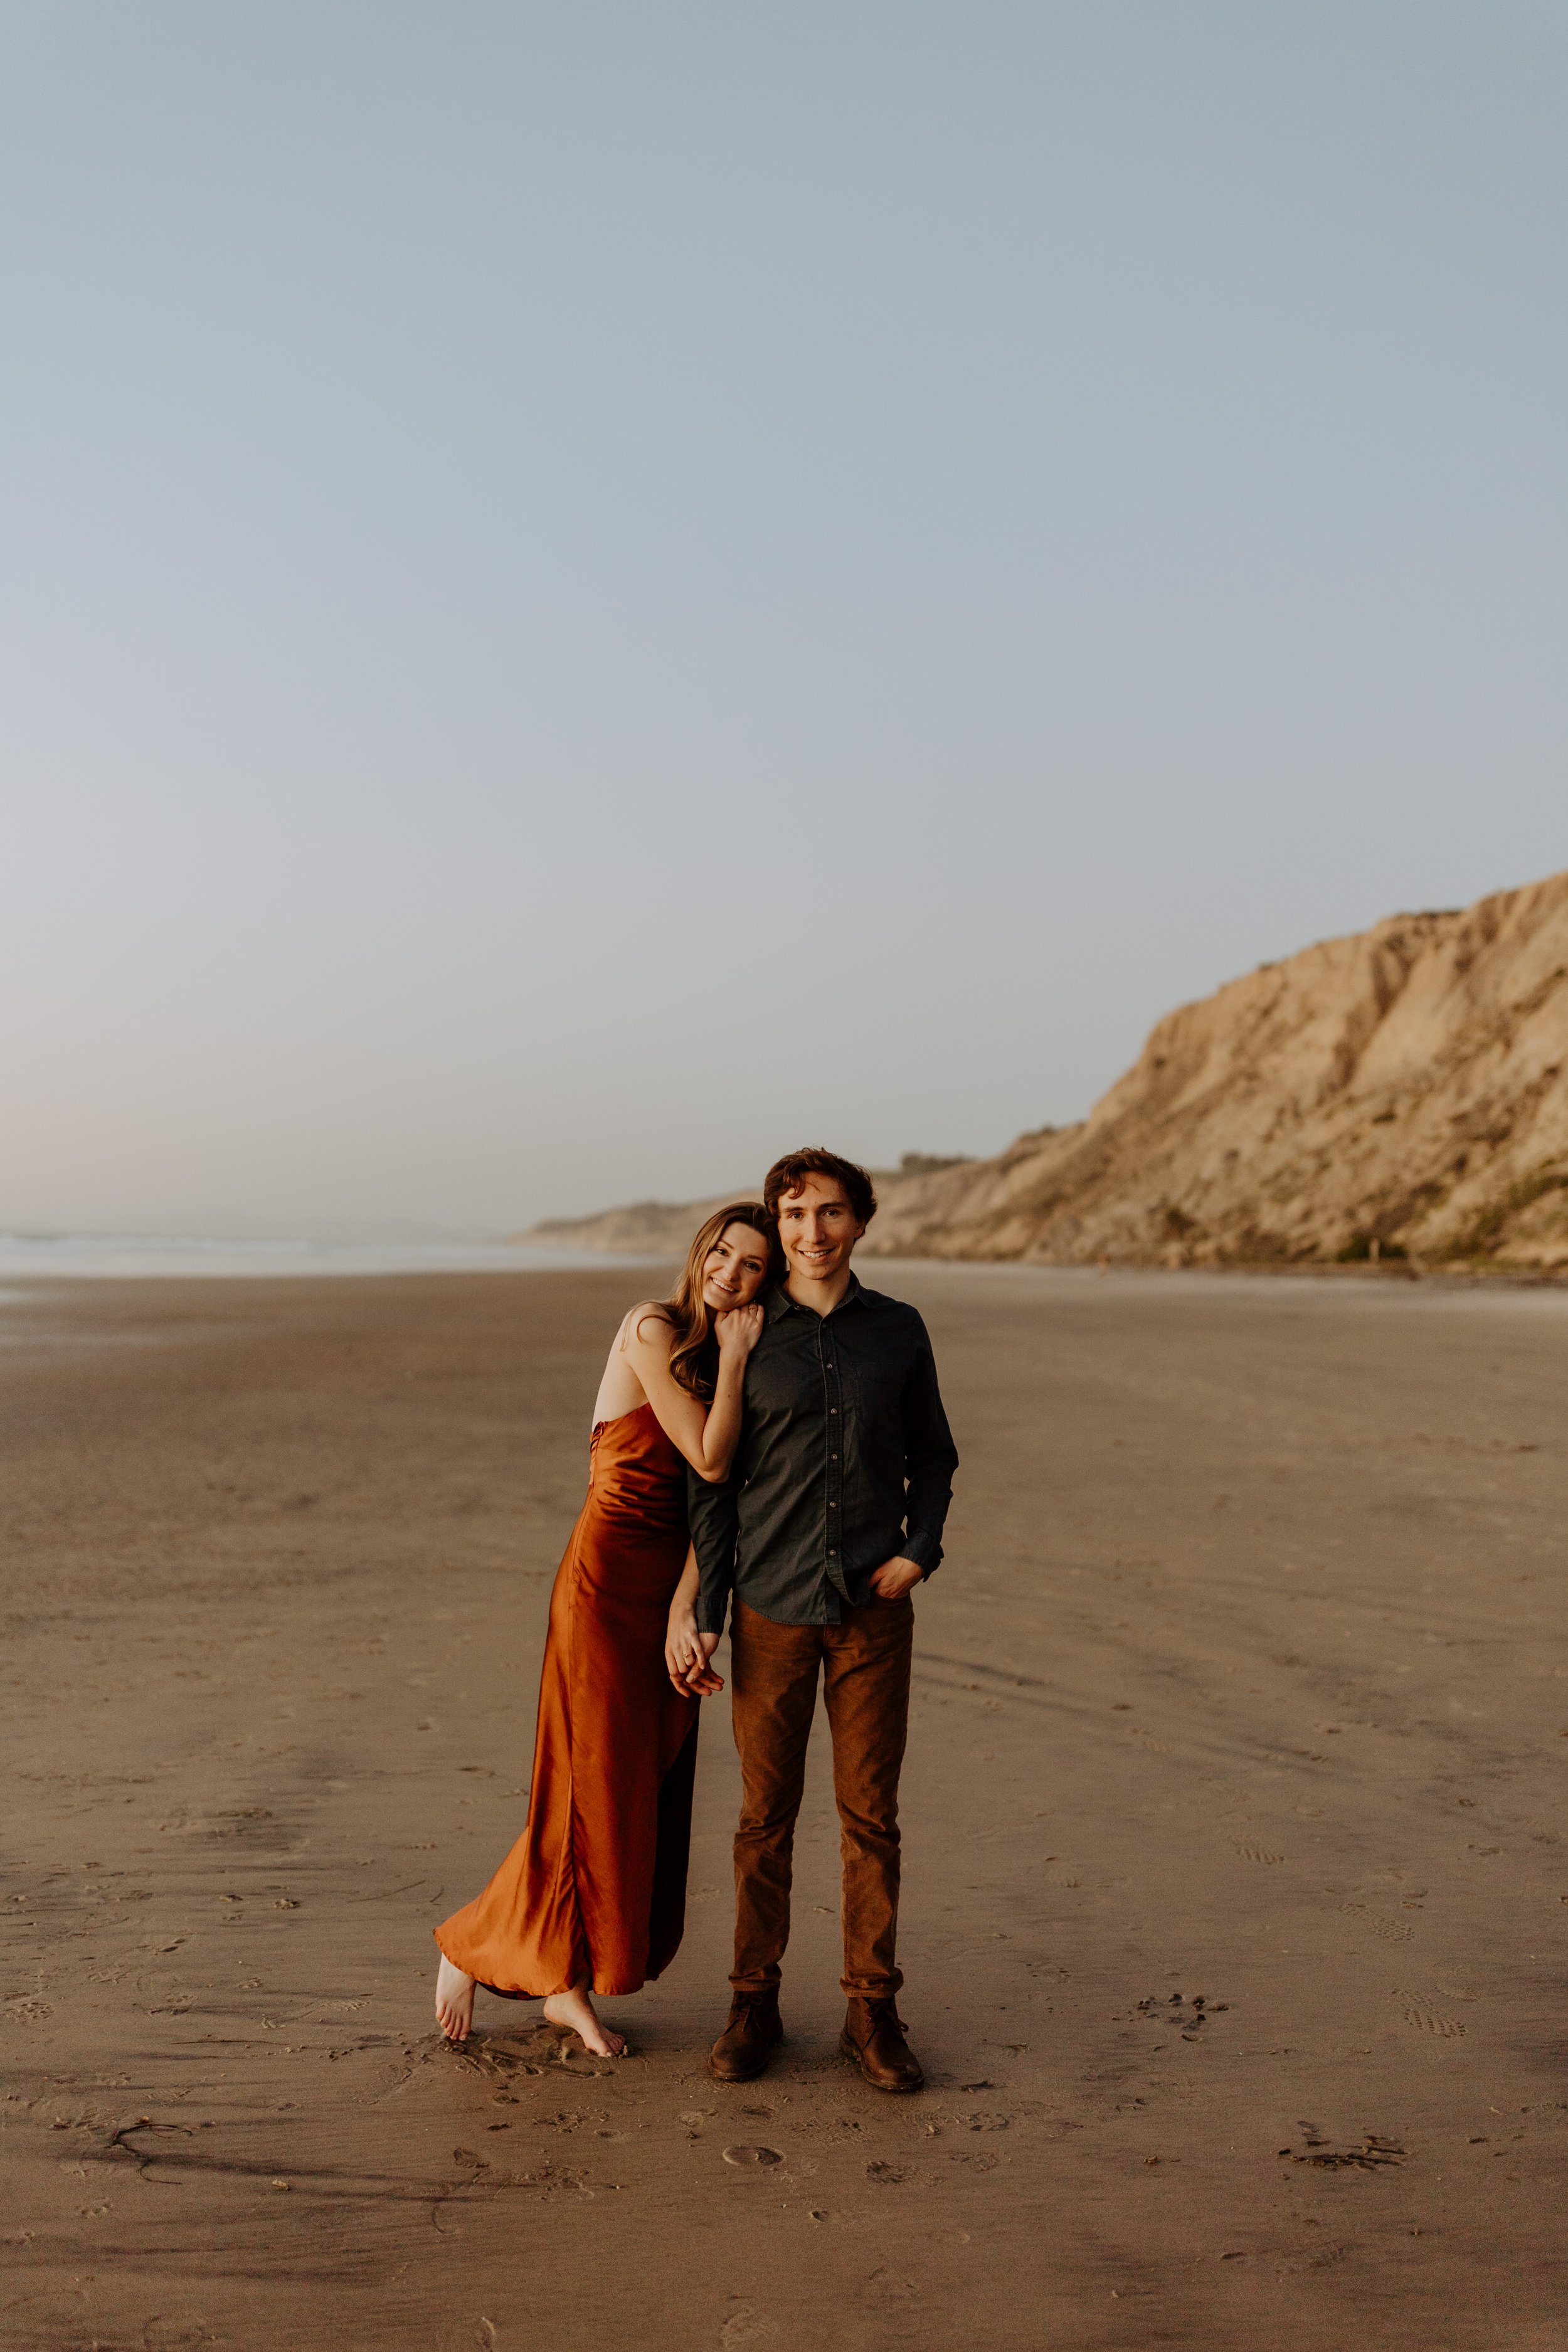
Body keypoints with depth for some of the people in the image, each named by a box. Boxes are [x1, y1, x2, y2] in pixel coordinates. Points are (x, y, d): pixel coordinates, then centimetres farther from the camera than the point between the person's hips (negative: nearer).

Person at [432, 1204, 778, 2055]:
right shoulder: (654, 1331, -13)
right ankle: (470, 1950, 18)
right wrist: (734, 1360, -12)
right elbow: (709, 1460, -18)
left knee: (648, 1788, 11)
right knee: (591, 1787, -2)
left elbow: (720, 1473, 7)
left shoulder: (712, 1354, 12)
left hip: (672, 1584, 8)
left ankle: (566, 1984, 23)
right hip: (610, 1576, -8)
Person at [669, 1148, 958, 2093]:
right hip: (772, 1607, -1)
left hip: (873, 1607, 1)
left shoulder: (899, 1331, 5)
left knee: (871, 1814, 6)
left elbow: (933, 1458, 13)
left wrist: (921, 1549, -4)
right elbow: (712, 1483, 3)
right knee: (766, 1814, 7)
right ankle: (755, 2004, 20)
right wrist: (700, 1613, -1)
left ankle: (873, 2011, 18)